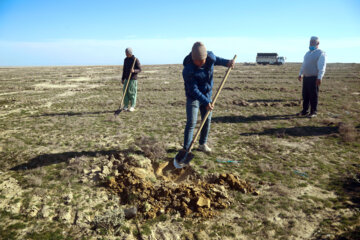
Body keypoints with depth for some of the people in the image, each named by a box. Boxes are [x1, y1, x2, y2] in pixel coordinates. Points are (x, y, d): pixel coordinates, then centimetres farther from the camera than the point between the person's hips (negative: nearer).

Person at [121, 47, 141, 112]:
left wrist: (134, 71, -26)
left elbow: (139, 69, -6)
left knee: (132, 92, -4)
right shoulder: (125, 60, 11)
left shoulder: (136, 60, -7)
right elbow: (124, 69, 17)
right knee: (125, 92, 2)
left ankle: (132, 107, 5)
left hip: (133, 79, -5)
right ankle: (126, 106, 10)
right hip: (127, 79, 5)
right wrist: (123, 78, 15)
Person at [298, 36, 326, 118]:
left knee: (313, 96, -3)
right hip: (306, 77, 7)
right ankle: (305, 111, 18)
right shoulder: (308, 53, 18)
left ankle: (313, 112, 5)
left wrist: (319, 78, -21)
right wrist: (300, 74, 21)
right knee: (305, 95, 10)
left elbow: (322, 67, -13)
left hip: (314, 78, -7)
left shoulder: (321, 53, -6)